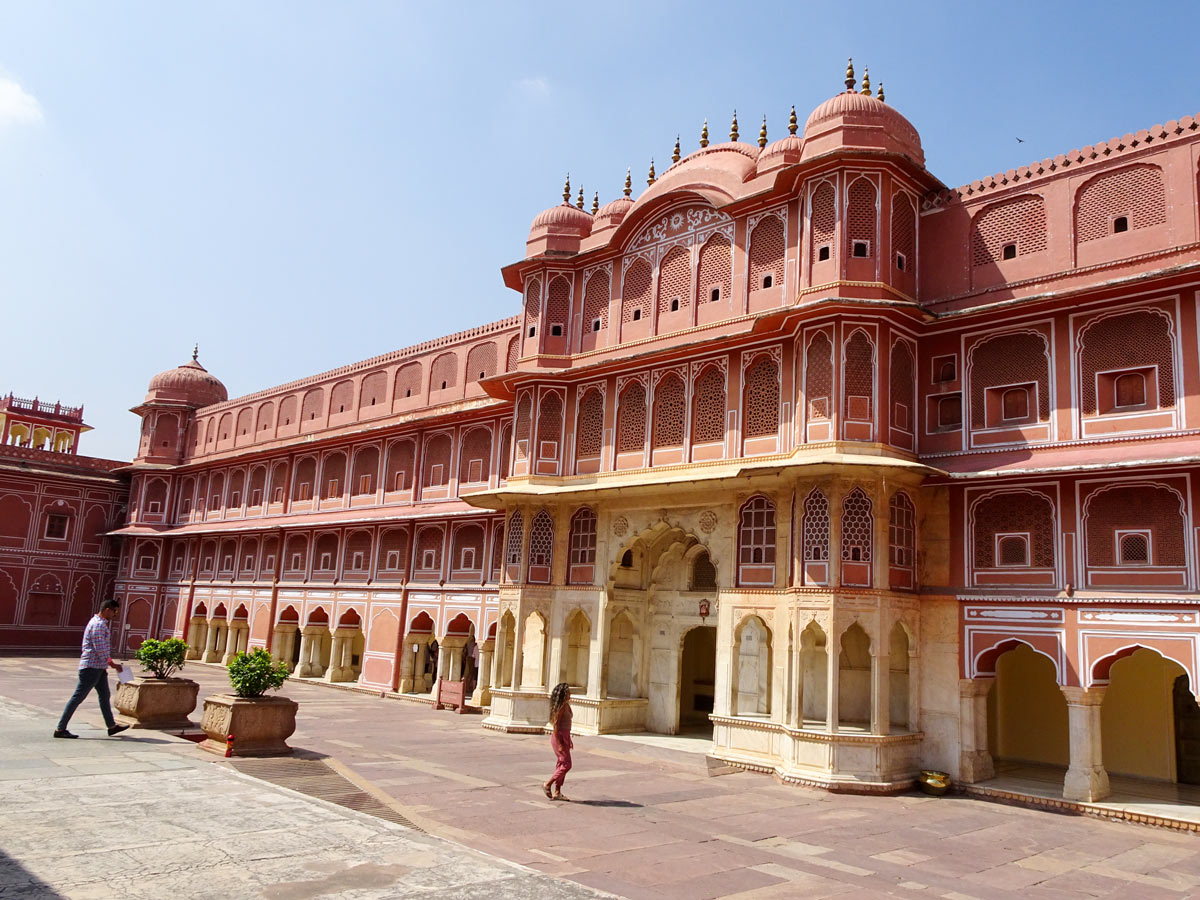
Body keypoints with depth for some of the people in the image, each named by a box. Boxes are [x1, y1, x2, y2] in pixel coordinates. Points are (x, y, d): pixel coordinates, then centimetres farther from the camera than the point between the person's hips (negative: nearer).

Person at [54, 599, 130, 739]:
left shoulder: (100, 623, 15)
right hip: (92, 667, -11)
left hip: (99, 667, 11)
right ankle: (60, 729, 1)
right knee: (78, 697, -5)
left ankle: (112, 726, 21)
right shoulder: (98, 625, -17)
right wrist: (112, 664, -14)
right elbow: (99, 648, -21)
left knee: (104, 695, 14)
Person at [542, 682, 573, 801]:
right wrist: (559, 744, -21)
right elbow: (555, 725, -20)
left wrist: (569, 740, 22)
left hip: (565, 736, 9)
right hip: (559, 737, -9)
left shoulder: (566, 705, 10)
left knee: (561, 765, 11)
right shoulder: (560, 707, -18)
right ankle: (547, 785, 4)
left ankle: (557, 792, 16)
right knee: (566, 765, -6)